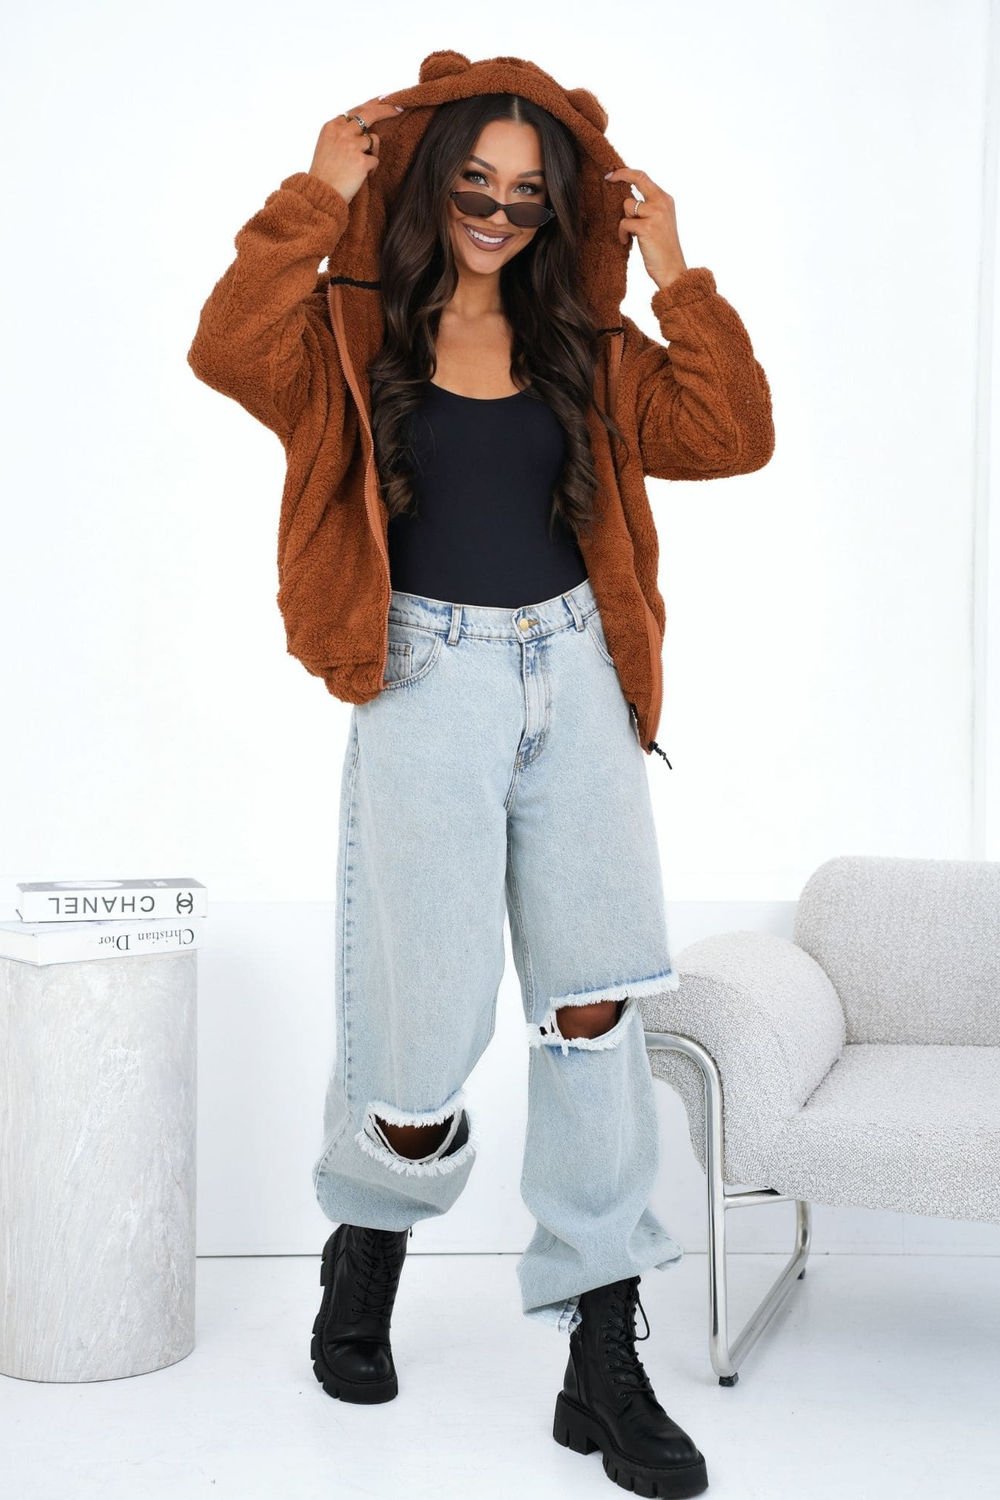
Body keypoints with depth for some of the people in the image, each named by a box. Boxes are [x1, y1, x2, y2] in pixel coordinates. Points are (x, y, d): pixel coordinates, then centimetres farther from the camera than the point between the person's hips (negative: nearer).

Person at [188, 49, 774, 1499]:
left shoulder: (581, 343, 12)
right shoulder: (356, 326, 3)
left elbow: (729, 437, 3)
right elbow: (230, 352, -18)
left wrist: (678, 275, 0)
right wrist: (315, 197, -15)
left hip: (574, 675, 3)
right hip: (429, 683, -3)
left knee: (594, 1002, -3)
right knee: (426, 1024, -3)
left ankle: (604, 1362, 6)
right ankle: (366, 1249, 31)